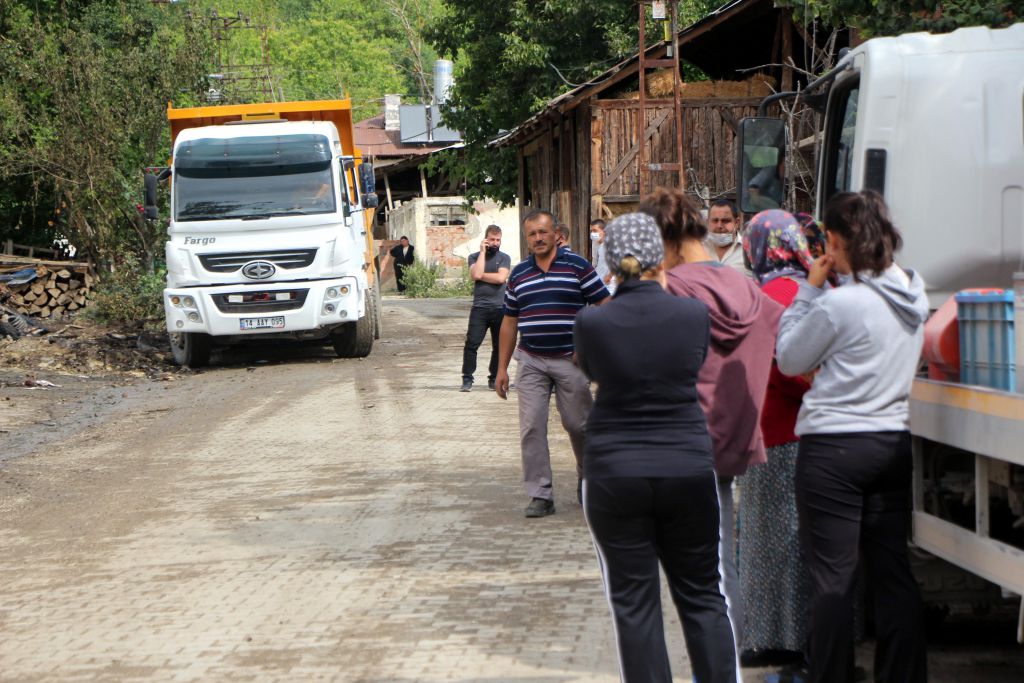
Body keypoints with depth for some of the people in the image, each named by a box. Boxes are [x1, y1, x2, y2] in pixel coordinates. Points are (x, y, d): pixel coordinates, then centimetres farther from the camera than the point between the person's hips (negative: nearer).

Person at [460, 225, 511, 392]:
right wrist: (483, 252, -6)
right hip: (480, 308, -1)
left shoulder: (504, 258, 7)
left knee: (499, 346, 6)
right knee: (471, 343, -9)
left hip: (500, 307, 1)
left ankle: (494, 378, 18)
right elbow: (476, 274, -13)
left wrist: (481, 275, -5)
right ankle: (467, 379, -5)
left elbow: (501, 278, -10)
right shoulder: (475, 257, 7)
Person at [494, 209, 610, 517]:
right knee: (531, 428, -4)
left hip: (571, 360, -3)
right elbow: (509, 323, 15)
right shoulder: (518, 274, 10)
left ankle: (587, 480, 28)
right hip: (531, 361, 3)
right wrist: (502, 368, 12)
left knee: (578, 424, 4)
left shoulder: (577, 266, -2)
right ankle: (540, 495, 1)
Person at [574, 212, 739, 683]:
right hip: (688, 469, 1)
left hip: (614, 473, -1)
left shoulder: (591, 323, -11)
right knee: (703, 595, 13)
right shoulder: (694, 314, -8)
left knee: (633, 603, 6)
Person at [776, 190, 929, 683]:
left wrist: (810, 288, -1)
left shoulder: (839, 303, -18)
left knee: (832, 580, 0)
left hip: (833, 446, -7)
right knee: (893, 573, 11)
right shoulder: (913, 295, 5)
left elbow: (789, 359, -4)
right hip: (895, 441, 7)